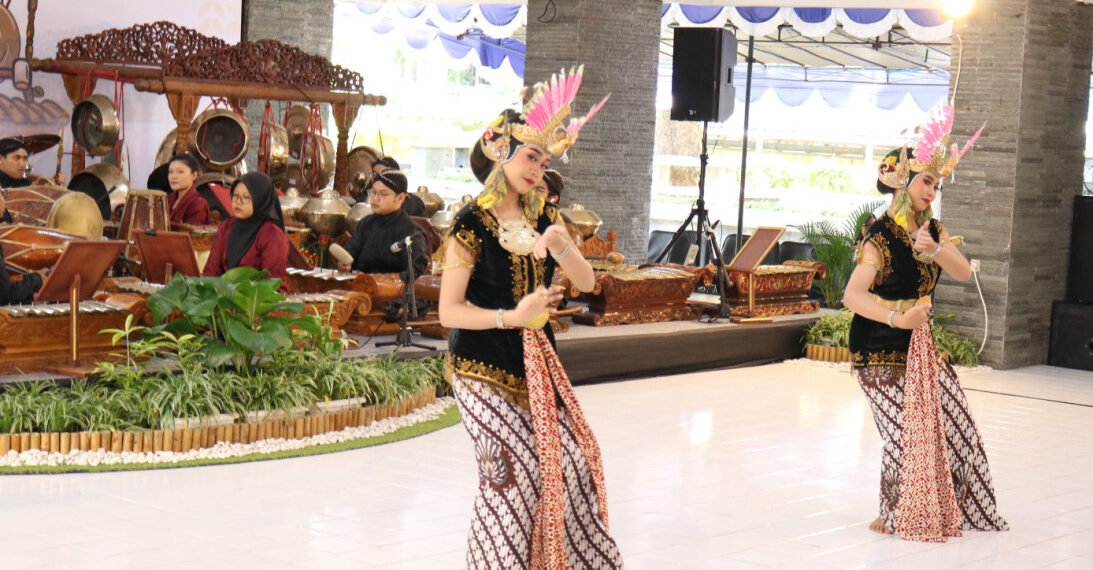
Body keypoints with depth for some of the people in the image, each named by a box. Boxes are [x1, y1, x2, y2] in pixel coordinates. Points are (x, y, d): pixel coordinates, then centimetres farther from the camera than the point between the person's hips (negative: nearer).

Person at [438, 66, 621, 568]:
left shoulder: (543, 216, 7)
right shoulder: (472, 223, -11)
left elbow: (586, 282, 2)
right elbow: (449, 311, -13)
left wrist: (560, 248, -17)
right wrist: (512, 317, -22)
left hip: (533, 359, 6)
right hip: (484, 367, -6)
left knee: (571, 459, 2)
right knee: (515, 469, -6)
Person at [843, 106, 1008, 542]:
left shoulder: (933, 229, 5)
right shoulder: (881, 237, -19)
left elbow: (963, 273, -9)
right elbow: (852, 295, -31)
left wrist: (935, 249, -27)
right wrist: (897, 319, -43)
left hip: (920, 345, 8)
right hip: (881, 350, -8)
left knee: (954, 424, 10)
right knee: (906, 434, -5)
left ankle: (944, 509, 28)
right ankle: (895, 518, 16)